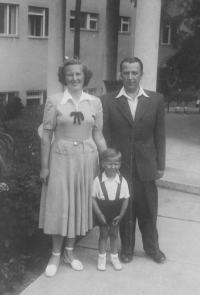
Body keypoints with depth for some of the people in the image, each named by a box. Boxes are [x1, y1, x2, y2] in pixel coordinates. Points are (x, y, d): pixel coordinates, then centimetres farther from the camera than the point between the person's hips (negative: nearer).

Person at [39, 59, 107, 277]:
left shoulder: (95, 102, 2)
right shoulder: (54, 101, -5)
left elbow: (98, 136, 7)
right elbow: (46, 136, -3)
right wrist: (44, 166, -5)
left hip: (87, 159, 3)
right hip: (61, 158, -2)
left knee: (79, 204, 11)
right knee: (59, 205, 4)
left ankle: (69, 251, 28)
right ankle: (56, 254, 20)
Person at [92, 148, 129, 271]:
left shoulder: (122, 181, -11)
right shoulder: (98, 180, -15)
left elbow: (126, 199, -6)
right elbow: (93, 198, -10)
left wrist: (120, 215, -8)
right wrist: (99, 214, -14)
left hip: (116, 214, 1)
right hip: (103, 214, -1)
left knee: (114, 234, 14)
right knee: (103, 234, 11)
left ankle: (114, 257, 30)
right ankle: (102, 258, 26)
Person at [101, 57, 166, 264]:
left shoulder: (156, 100, 1)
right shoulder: (108, 101, -3)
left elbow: (159, 135, 3)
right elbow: (104, 135, -1)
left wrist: (160, 165, 3)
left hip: (146, 165, 1)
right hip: (119, 165, -1)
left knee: (148, 209, 12)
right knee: (124, 209, 10)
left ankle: (152, 247, 32)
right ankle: (127, 248, 29)